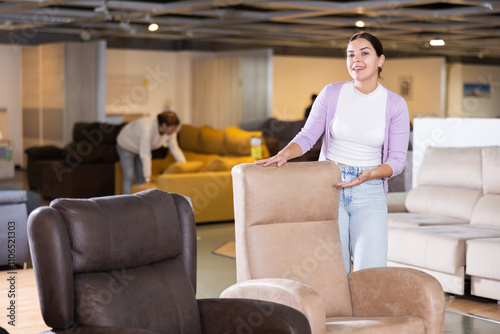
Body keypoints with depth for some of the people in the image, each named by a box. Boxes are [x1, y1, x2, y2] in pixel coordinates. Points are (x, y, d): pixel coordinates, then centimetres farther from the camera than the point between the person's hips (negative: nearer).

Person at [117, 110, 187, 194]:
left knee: (141, 177, 5)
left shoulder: (171, 131, -22)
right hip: (126, 146, -7)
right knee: (129, 176, -13)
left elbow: (175, 149, -10)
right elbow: (145, 155, -45)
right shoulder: (148, 128, -44)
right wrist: (147, 179, -46)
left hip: (141, 148, 7)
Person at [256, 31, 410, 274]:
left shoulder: (395, 105, 0)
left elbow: (397, 160, 0)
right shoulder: (332, 93, 0)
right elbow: (307, 136, 2)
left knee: (371, 275, -9)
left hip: (369, 192, 0)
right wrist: (283, 154, -18)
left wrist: (370, 174, -19)